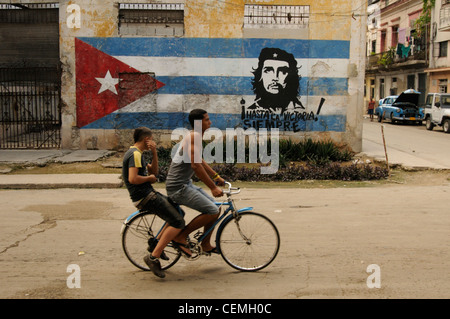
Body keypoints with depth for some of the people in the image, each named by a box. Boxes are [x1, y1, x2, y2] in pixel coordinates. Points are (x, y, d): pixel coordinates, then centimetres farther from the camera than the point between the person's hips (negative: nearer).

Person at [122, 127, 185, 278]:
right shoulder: (135, 154, -14)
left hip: (148, 194, 11)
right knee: (178, 222, -14)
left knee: (177, 210, 21)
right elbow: (133, 179, -27)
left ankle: (156, 244, 19)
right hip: (145, 197, -11)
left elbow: (154, 171, 19)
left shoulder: (135, 153, 18)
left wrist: (154, 152, 6)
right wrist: (149, 178, -10)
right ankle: (153, 257, -14)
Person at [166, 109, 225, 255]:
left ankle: (206, 245, 22)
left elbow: (200, 161, 28)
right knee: (213, 211, -14)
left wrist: (216, 177, 28)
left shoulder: (194, 136, 15)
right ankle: (181, 237, -3)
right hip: (178, 187, -10)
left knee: (214, 207, 14)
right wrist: (213, 187, -21)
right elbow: (196, 166, -24)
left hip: (185, 184, 10)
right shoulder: (195, 136, -17)